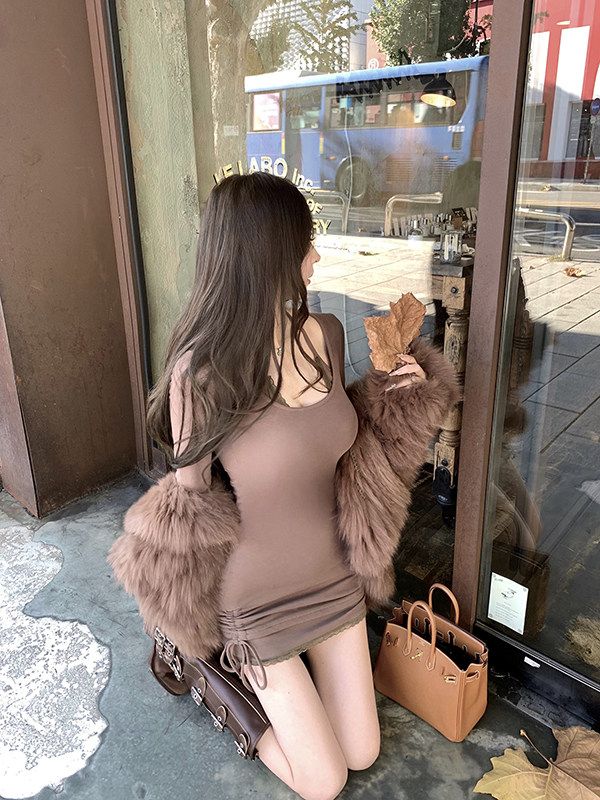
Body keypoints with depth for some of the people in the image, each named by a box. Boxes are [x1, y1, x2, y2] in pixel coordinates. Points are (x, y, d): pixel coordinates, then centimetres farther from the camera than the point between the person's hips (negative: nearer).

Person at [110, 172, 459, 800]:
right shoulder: (200, 372, -26)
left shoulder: (326, 335, -9)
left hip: (335, 578, 5)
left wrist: (390, 394, -10)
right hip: (259, 601, -5)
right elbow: (189, 493, -13)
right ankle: (230, 680, 32)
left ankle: (289, 675, 40)